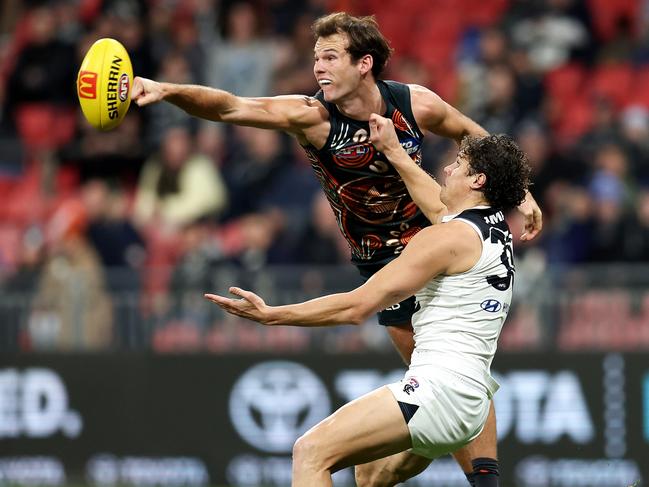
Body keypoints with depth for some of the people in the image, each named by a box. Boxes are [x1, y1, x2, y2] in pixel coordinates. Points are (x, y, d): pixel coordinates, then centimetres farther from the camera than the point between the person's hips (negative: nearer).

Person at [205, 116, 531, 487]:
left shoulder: (447, 238, -12)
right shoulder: (496, 229, 13)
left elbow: (356, 307, -13)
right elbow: (440, 205, 36)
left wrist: (270, 315, -9)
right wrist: (394, 150, 44)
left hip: (440, 387, -10)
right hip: (470, 399, 10)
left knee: (311, 452, -19)